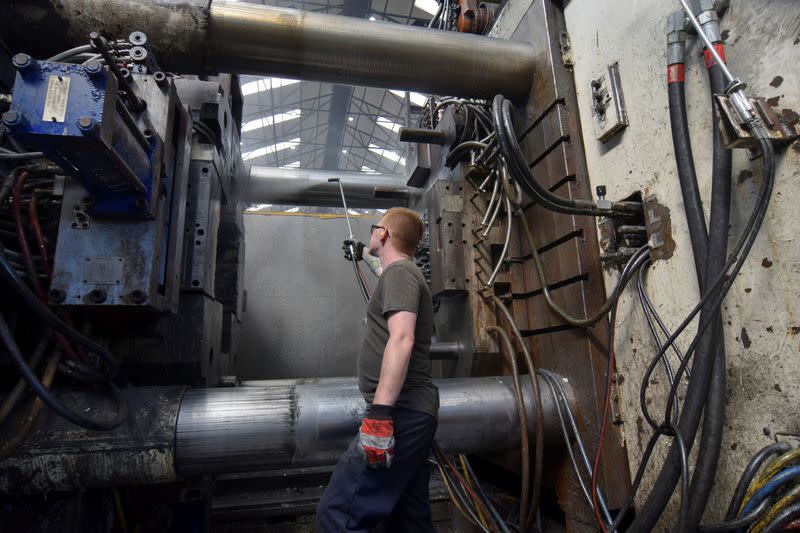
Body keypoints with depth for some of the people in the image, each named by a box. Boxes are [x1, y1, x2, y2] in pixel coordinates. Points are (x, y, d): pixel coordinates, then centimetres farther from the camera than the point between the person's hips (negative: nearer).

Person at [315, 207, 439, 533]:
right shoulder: (405, 272, 20)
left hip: (401, 412, -11)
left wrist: (379, 412, -29)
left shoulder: (400, 271, -9)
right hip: (413, 412, 11)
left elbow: (401, 339, -24)